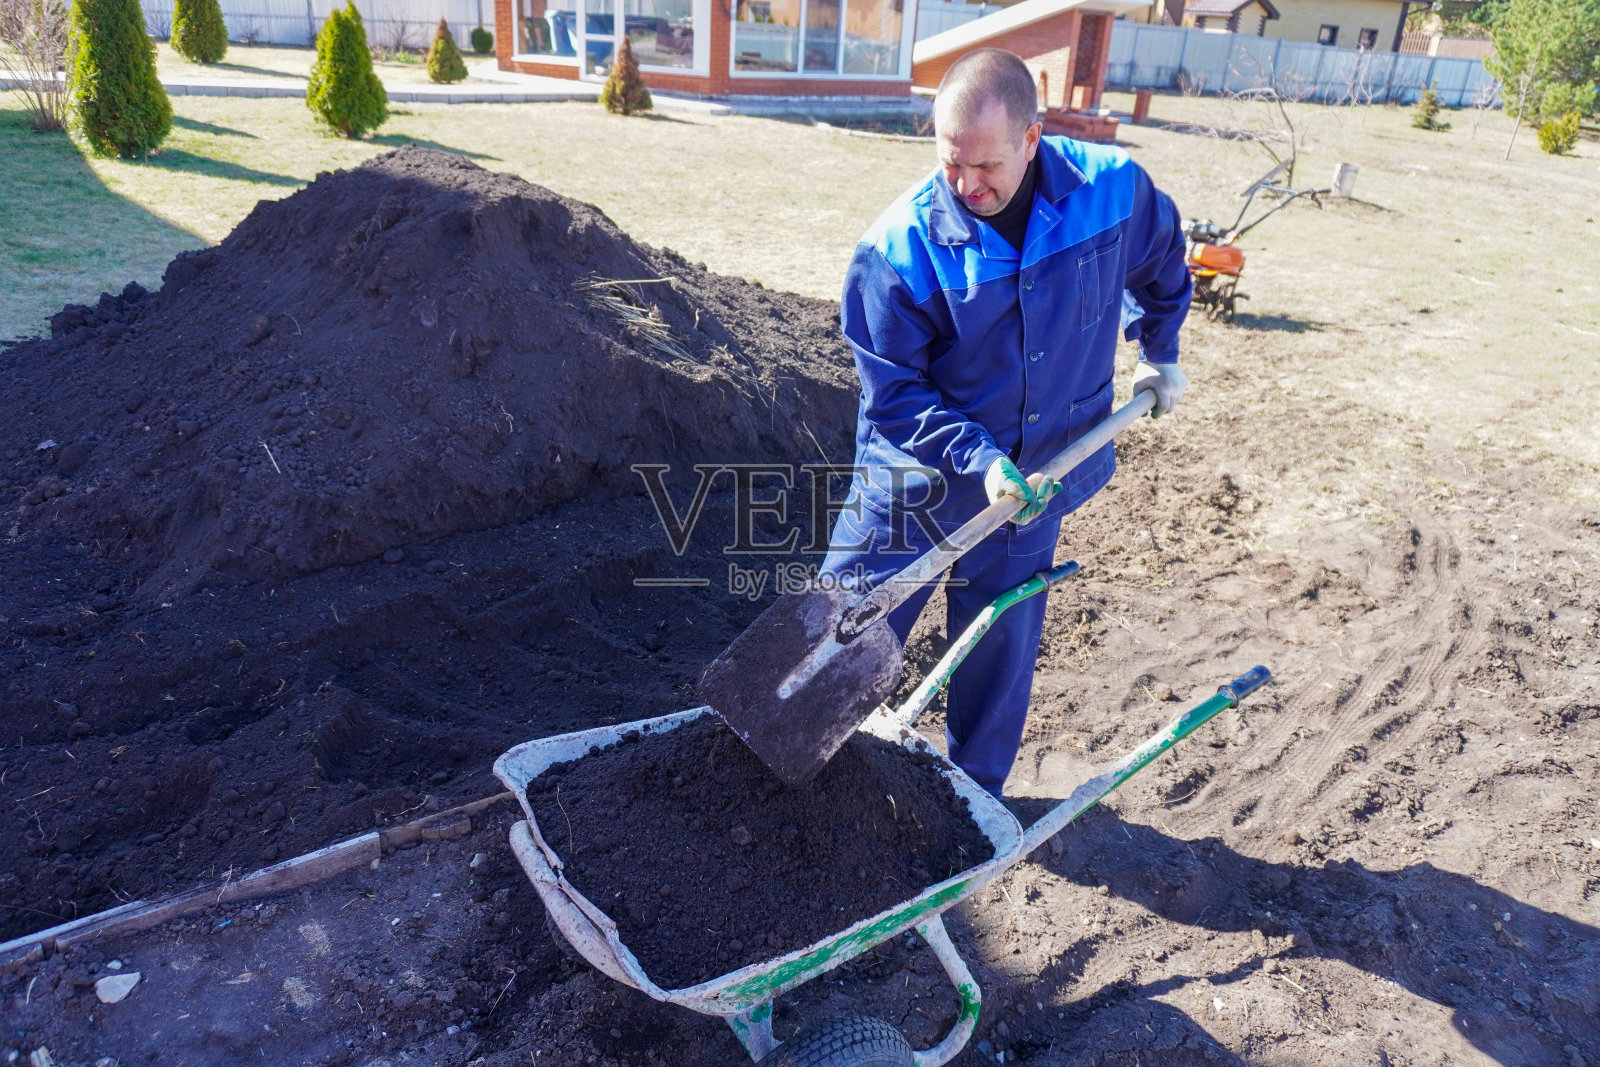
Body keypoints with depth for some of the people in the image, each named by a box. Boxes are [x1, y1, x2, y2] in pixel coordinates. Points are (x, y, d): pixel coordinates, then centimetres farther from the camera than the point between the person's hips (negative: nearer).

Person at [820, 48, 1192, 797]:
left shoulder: (1113, 189, -11)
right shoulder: (901, 245, -21)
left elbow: (1160, 263, 13)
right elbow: (893, 393, -16)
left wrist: (1159, 352, 21)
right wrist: (978, 458, -26)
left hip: (1031, 478, 3)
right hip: (917, 478, -2)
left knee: (1003, 643, 14)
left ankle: (975, 794, 36)